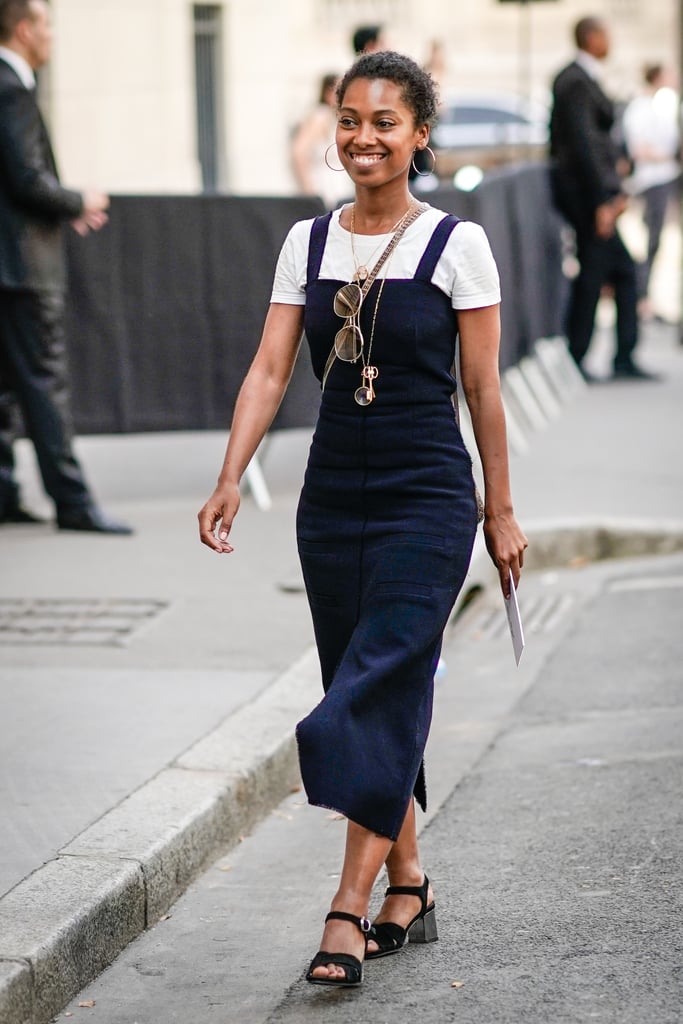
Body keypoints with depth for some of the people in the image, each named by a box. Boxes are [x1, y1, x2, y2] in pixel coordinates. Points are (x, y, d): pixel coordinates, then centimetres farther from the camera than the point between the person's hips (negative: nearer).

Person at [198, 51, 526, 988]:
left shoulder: (456, 243, -4)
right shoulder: (307, 243, 7)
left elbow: (483, 388, -1)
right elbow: (270, 368, 1)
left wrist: (500, 511, 2)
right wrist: (231, 478, -12)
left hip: (428, 497, -4)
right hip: (333, 496, 5)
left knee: (378, 689, -12)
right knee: (377, 695, 9)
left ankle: (349, 911, -12)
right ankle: (409, 886, 21)